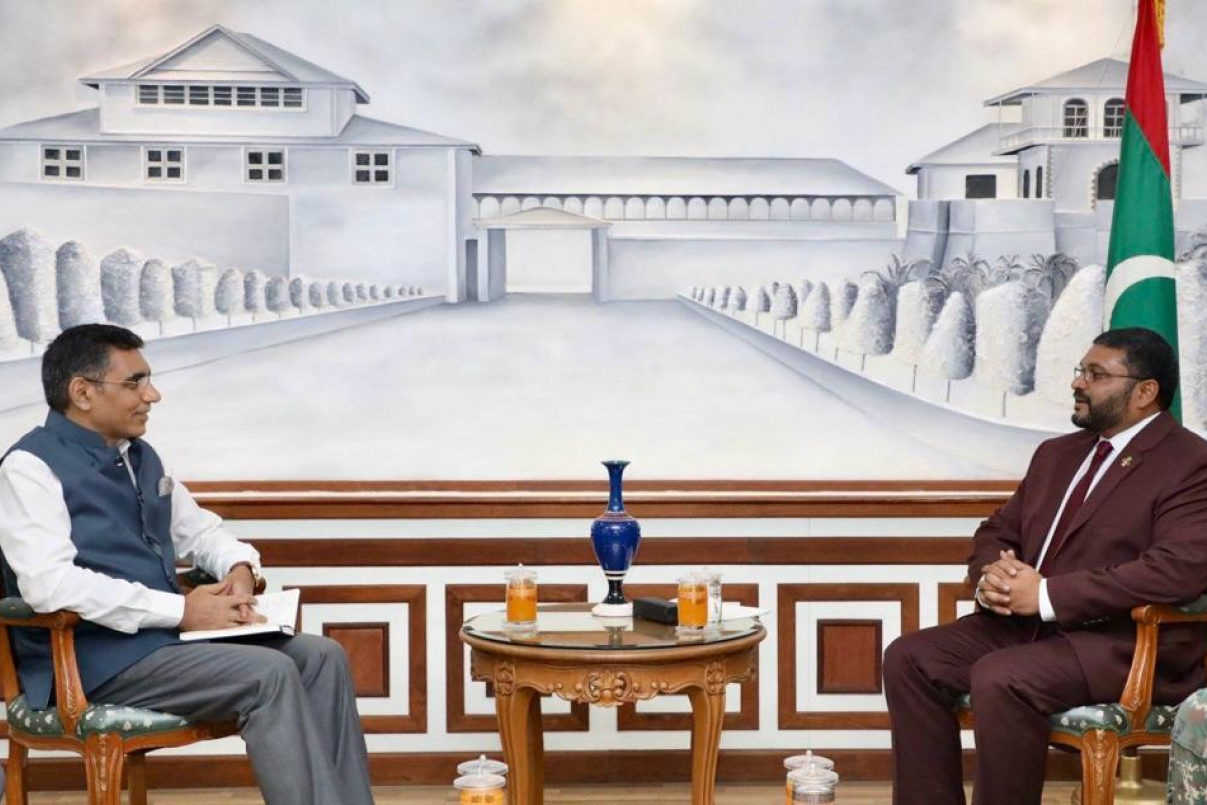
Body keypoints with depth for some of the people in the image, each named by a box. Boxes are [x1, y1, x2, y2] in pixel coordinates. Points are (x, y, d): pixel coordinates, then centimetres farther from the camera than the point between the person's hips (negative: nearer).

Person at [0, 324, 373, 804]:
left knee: (321, 657, -6)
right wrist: (181, 610, -23)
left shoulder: (140, 456, 15)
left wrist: (238, 567, 1)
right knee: (269, 675, -25)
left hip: (164, 633, 8)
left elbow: (197, 529, 26)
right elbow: (49, 584, -24)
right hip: (97, 656, -8)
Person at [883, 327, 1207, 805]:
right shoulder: (1057, 454, 18)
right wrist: (991, 574, -6)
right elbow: (997, 531, 21)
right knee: (908, 658, -9)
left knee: (999, 679, -32)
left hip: (1127, 643, -8)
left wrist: (1048, 595, -22)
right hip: (1028, 624, 8)